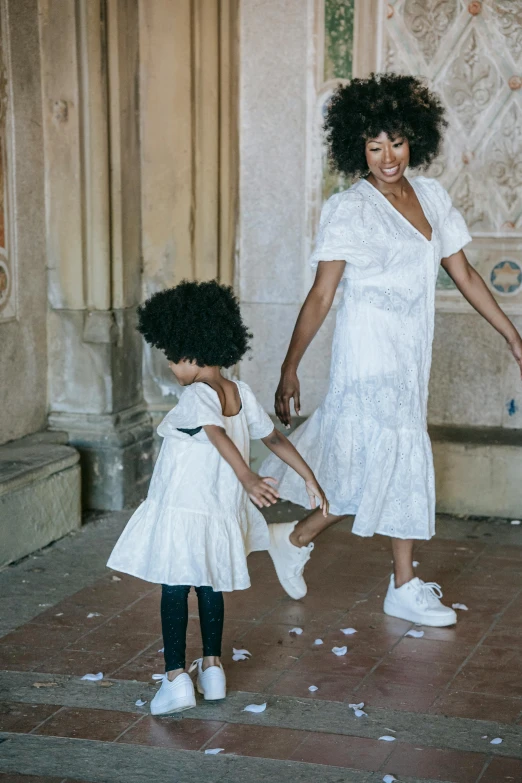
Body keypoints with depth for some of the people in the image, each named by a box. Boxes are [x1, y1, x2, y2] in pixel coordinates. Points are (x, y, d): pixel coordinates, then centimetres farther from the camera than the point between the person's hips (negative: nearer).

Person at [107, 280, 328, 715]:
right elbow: (275, 438, 9)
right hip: (221, 512, 7)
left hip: (182, 512, -7)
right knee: (210, 588, 21)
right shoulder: (242, 394, 3)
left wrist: (247, 478, -49)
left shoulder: (196, 397, -19)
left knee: (175, 591, 1)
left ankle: (176, 679, -1)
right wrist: (310, 479, 17)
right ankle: (212, 668, 30)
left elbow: (218, 435, -36)